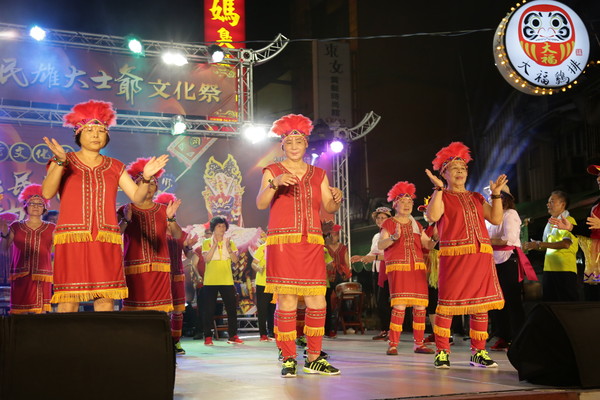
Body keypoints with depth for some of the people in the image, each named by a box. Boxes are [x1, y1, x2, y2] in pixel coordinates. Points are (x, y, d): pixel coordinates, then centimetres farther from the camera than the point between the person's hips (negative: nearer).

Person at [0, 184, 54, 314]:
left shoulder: (51, 229, 11)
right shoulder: (16, 227, 12)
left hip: (42, 278, 0)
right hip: (20, 277, 0)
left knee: (40, 313, -7)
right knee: (20, 313, -5)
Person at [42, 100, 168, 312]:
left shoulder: (115, 167, 17)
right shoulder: (64, 162, 9)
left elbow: (137, 196, 9)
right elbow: (46, 193, -7)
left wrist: (146, 178, -10)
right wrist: (60, 162, -19)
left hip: (106, 242, 3)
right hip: (72, 239, -2)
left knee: (106, 300, -3)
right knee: (69, 300, -8)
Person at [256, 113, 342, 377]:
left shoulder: (318, 174, 18)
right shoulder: (273, 171, 8)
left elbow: (328, 208, 9)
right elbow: (260, 203, -7)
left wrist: (335, 200, -13)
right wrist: (275, 183, -24)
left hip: (311, 244, 3)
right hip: (282, 242, -3)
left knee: (317, 302, -2)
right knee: (287, 301, -8)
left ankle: (314, 359, 7)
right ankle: (288, 359, 0)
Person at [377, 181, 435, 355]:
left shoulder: (416, 224, 20)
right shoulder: (389, 223, 5)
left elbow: (428, 244, 14)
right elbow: (380, 245, -8)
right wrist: (393, 237, -26)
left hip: (418, 267, 5)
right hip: (398, 267, -5)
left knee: (420, 307, 1)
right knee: (399, 306, -15)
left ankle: (418, 344, 10)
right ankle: (393, 344, -9)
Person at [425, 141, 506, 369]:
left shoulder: (476, 198, 22)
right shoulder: (441, 196, 8)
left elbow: (496, 219, 13)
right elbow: (433, 216, -13)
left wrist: (496, 194, 7)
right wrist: (438, 188, -12)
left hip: (481, 255, 5)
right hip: (453, 256, -5)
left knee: (481, 304, 3)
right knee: (448, 302, -8)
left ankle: (478, 352, 11)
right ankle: (442, 352, -1)